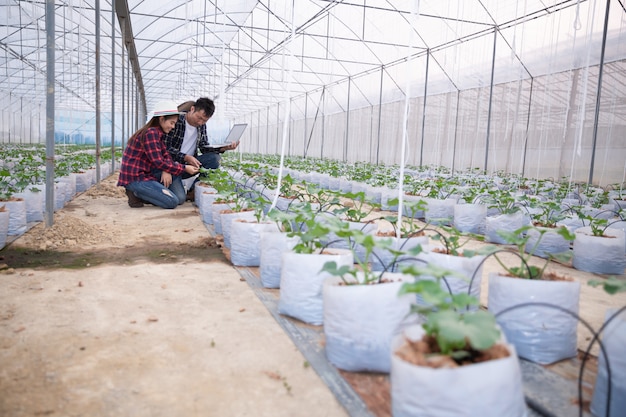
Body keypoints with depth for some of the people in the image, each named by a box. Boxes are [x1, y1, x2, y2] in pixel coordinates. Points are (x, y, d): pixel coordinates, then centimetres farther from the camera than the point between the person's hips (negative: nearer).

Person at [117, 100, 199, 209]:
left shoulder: (158, 133, 13)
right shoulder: (150, 133, -18)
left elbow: (166, 155, 8)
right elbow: (158, 162, -22)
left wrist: (167, 171, -13)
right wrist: (184, 168, -17)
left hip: (145, 174, 10)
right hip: (134, 178, -10)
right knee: (172, 202, -16)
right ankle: (136, 193, -3)